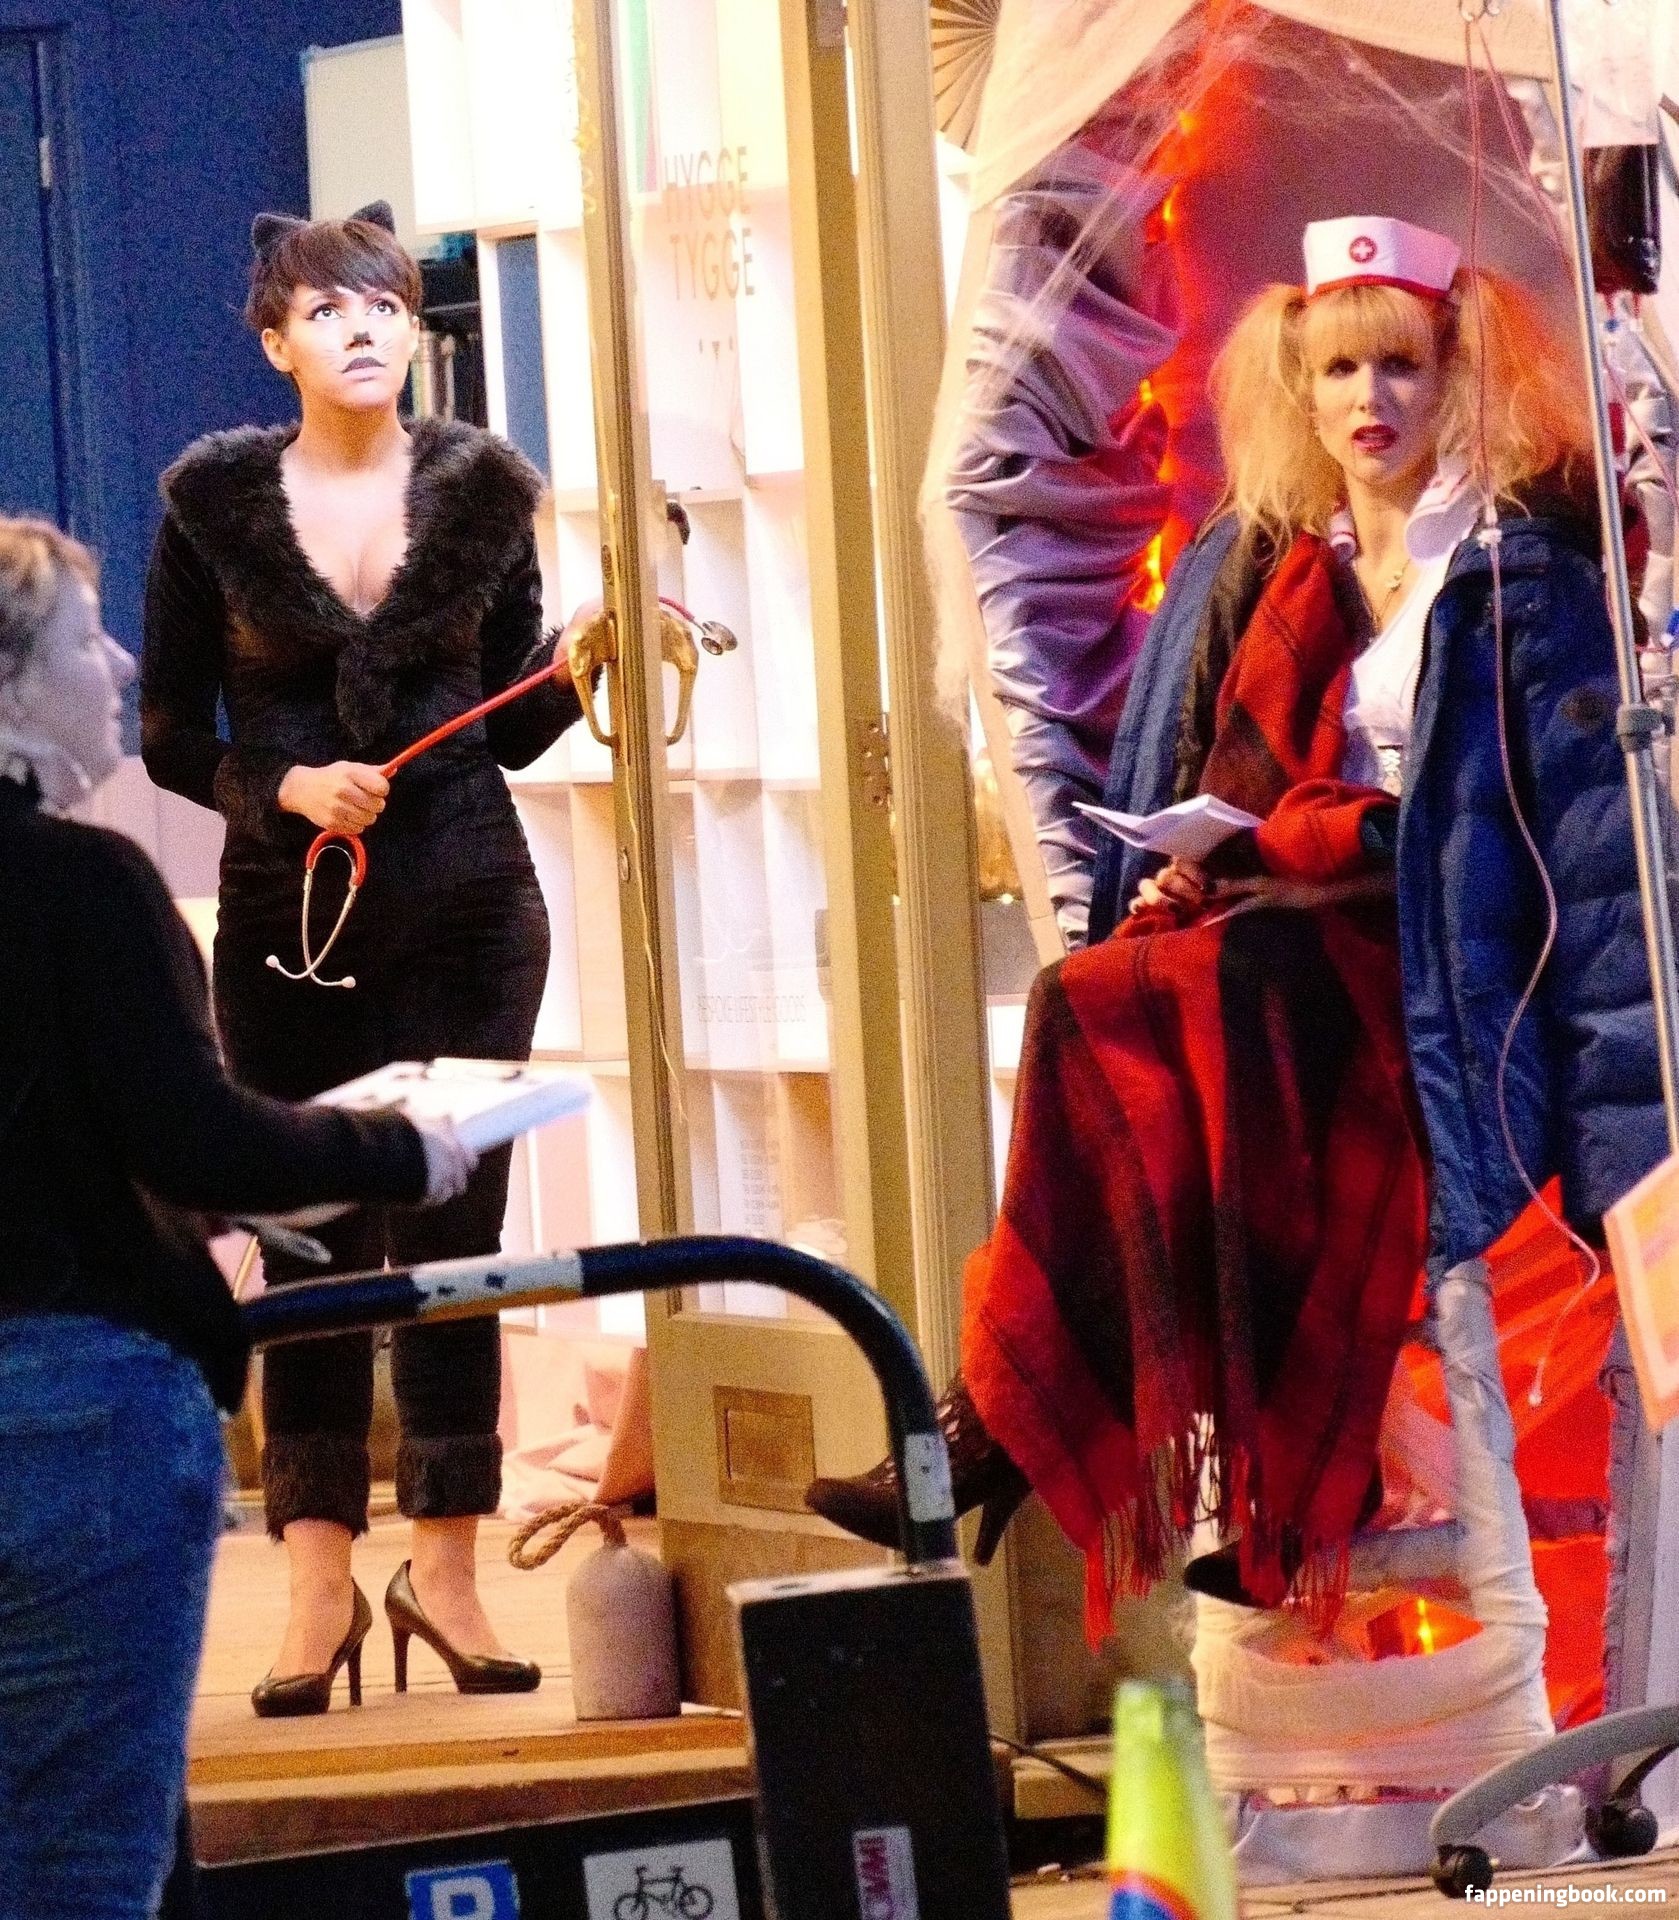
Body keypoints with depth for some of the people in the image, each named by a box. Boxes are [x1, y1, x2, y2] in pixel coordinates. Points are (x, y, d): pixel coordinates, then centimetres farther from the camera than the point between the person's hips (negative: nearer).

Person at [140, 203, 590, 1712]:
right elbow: (169, 738, 3)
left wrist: (581, 659, -9)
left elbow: (514, 731, 9)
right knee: (312, 1240, 0)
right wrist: (285, 788, -13)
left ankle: (446, 1565, 9)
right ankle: (317, 1585, 5)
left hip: (468, 907, 1)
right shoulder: (216, 502, 0)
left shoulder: (481, 490, 3)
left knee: (456, 1233, 1)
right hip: (291, 912, -1)